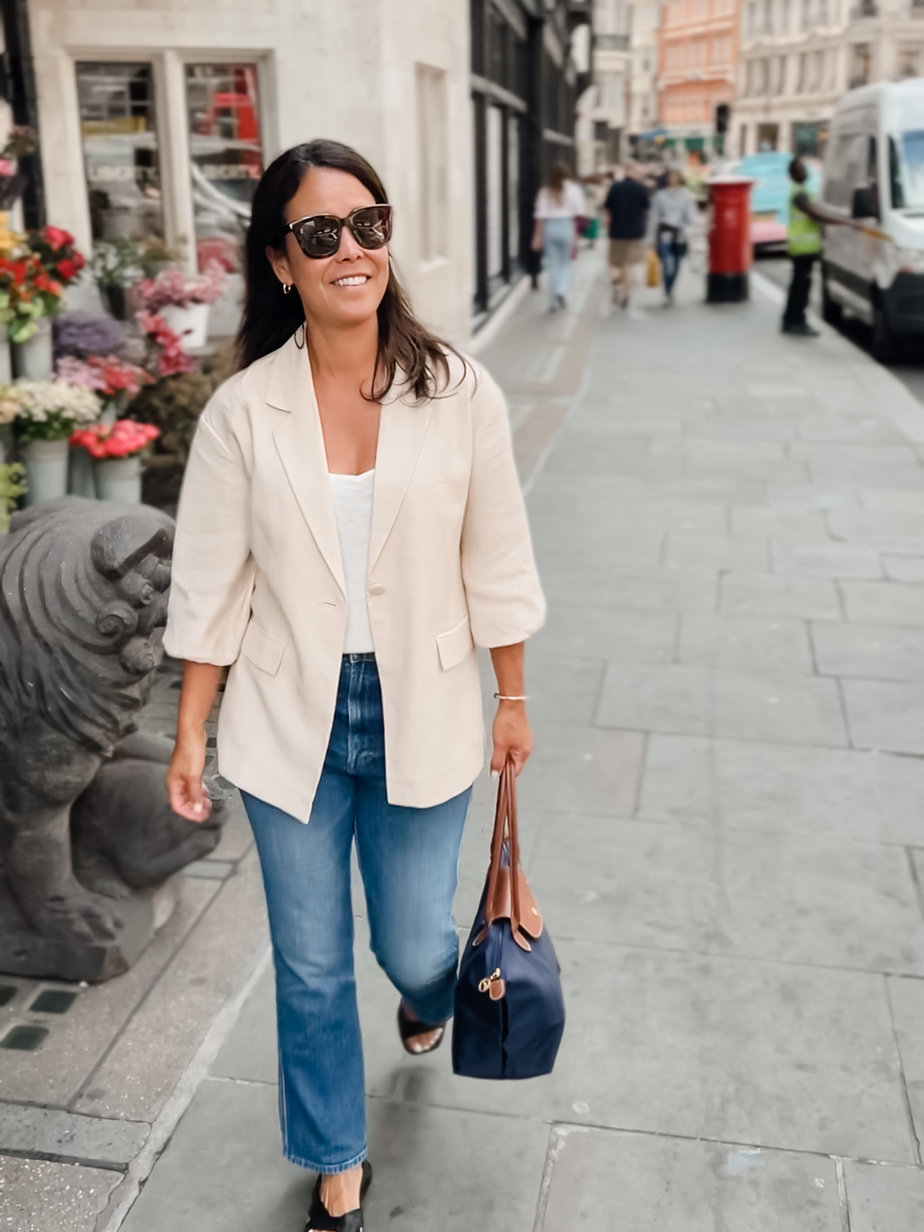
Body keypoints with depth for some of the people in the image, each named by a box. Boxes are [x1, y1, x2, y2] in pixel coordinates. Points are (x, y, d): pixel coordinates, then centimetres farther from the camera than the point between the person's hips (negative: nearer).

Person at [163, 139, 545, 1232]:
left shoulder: (459, 394, -8)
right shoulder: (243, 412, -8)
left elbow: (494, 565, 0)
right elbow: (211, 587, -2)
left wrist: (513, 700, 5)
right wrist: (190, 735, 1)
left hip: (419, 715, 0)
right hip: (291, 727, 1)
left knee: (413, 945, 13)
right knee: (312, 967, 14)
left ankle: (427, 992, 55)